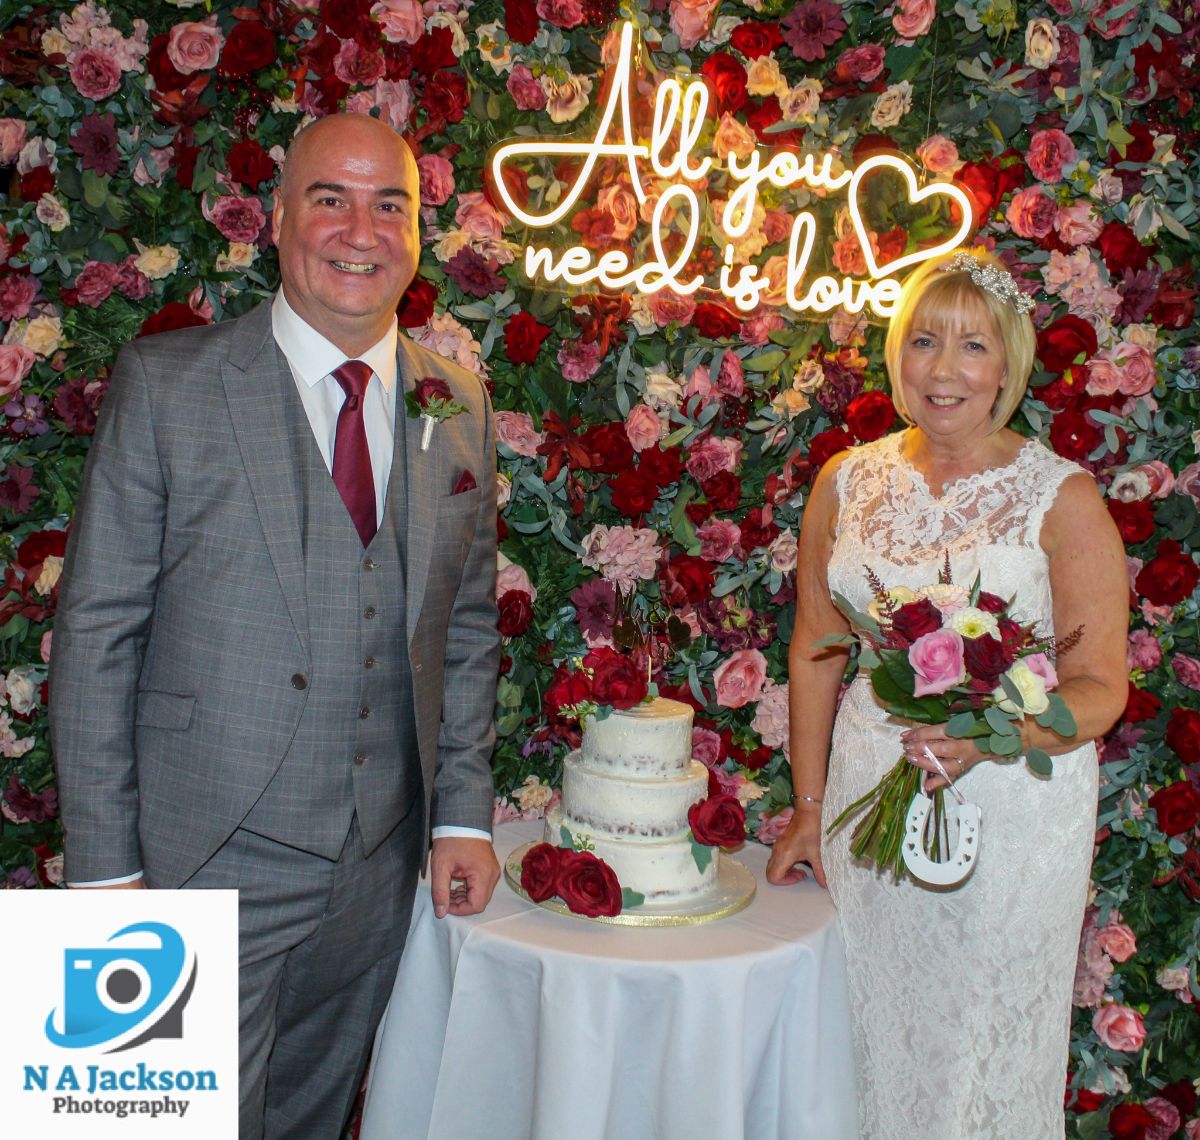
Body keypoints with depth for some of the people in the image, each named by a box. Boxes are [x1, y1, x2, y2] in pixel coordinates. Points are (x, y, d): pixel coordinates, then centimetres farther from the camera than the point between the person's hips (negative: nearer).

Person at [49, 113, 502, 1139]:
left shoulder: (459, 401, 4)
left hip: (381, 864, 4)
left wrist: (465, 814, 5)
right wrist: (104, 864, -9)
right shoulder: (166, 382, -7)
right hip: (211, 861, -3)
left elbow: (467, 624, 9)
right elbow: (96, 631, -7)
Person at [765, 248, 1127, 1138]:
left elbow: (1099, 688, -9)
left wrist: (986, 736, -27)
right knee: (869, 1045, 16)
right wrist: (809, 810, 6)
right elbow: (815, 654, 7)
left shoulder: (1061, 496, -8)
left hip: (1010, 810, -3)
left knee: (983, 1060, 11)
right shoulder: (848, 482, 2)